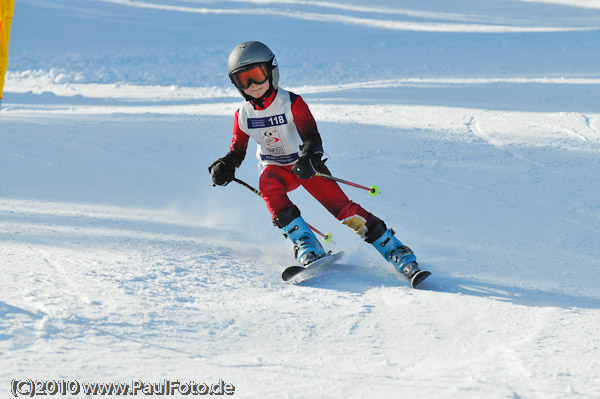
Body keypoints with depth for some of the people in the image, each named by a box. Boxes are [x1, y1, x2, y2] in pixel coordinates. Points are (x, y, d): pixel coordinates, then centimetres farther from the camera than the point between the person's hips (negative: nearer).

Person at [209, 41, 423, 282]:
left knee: (341, 206, -19)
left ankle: (395, 250, -13)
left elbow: (311, 137, -27)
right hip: (275, 169, 3)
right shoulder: (243, 115, -6)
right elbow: (237, 149, 6)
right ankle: (306, 245, -33)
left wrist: (309, 158, -48)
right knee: (268, 186, -34)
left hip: (305, 165, -2)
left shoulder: (292, 103, -18)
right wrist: (225, 166, -14)